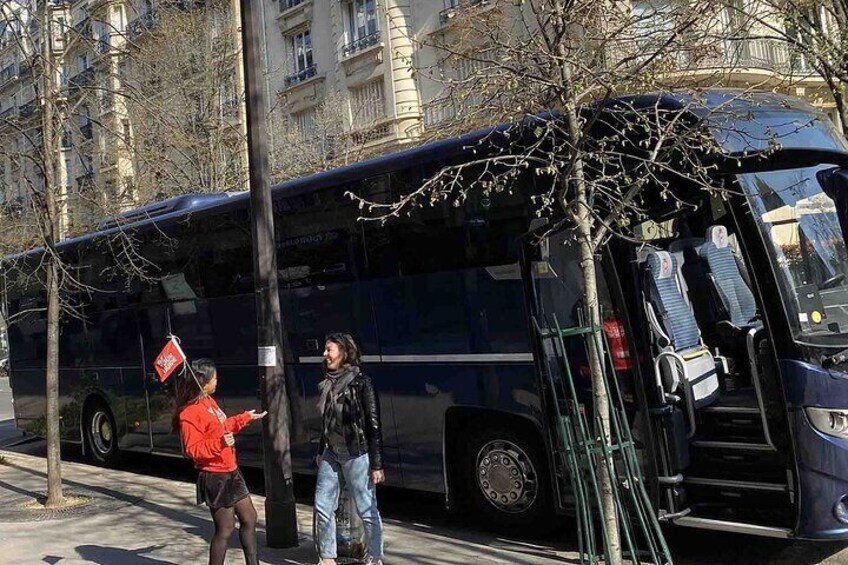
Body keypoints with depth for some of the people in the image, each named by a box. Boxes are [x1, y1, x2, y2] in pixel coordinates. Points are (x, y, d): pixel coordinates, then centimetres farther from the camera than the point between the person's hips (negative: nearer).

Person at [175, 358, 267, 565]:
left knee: (249, 518, 16)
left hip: (231, 472, 10)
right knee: (225, 529, 0)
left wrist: (246, 418, 26)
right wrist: (219, 444, -36)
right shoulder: (189, 413, -20)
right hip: (215, 477, -10)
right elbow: (192, 449, -23)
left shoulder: (208, 401, 8)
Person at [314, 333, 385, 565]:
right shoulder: (328, 384, 7)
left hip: (356, 454, -7)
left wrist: (377, 465, -13)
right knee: (322, 507, 8)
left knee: (366, 509, 3)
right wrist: (321, 452, 20)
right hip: (331, 454, 7)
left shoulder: (361, 383, -11)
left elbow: (374, 425, -11)